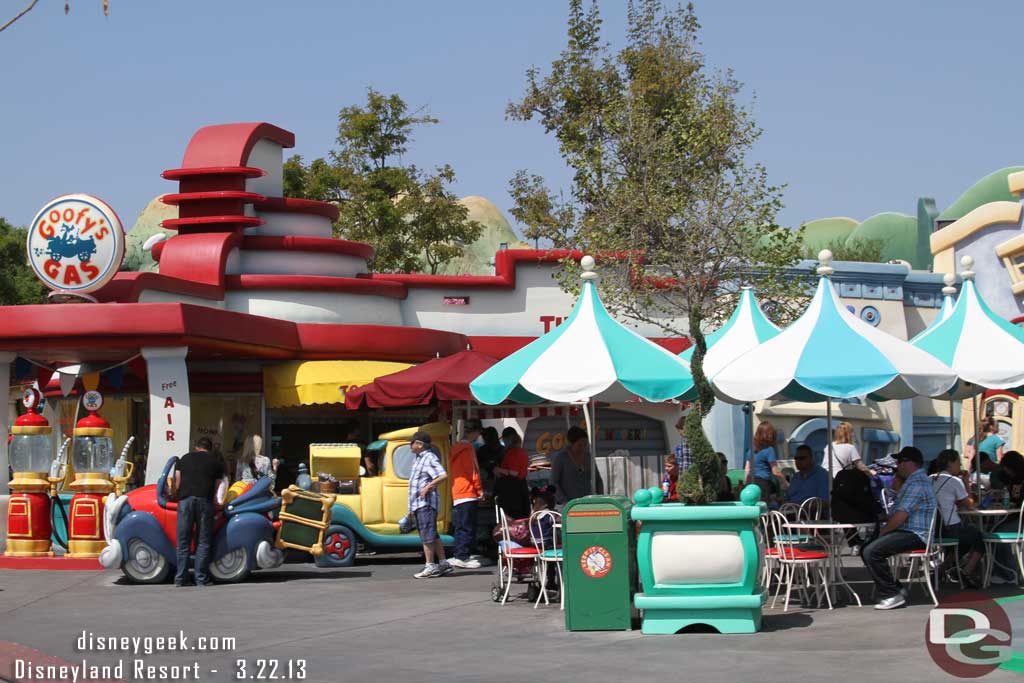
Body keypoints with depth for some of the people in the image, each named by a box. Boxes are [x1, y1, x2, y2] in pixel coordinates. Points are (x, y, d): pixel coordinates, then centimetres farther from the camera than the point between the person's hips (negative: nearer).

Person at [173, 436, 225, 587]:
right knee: (203, 541, 3)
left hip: (185, 499, 1)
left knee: (183, 541, 4)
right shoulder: (216, 462, 16)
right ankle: (202, 578, 0)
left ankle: (180, 578, 3)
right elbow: (217, 487, 13)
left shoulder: (184, 458, 20)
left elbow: (177, 484, 18)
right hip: (205, 501, -1)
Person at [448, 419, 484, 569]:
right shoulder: (468, 448, -11)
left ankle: (458, 556, 14)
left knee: (460, 527, 13)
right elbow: (473, 470, -15)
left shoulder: (456, 447, 17)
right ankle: (462, 557, -11)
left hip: (457, 493, 9)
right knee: (468, 527, -8)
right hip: (468, 493, -9)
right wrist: (479, 489, -6)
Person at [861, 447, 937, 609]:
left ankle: (892, 595, -17)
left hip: (915, 535, -11)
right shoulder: (916, 480, 21)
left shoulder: (916, 483, -16)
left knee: (871, 552, -24)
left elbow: (901, 516, -22)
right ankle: (896, 589, 8)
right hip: (910, 532, 11)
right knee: (867, 550, 10)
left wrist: (882, 532, -10)